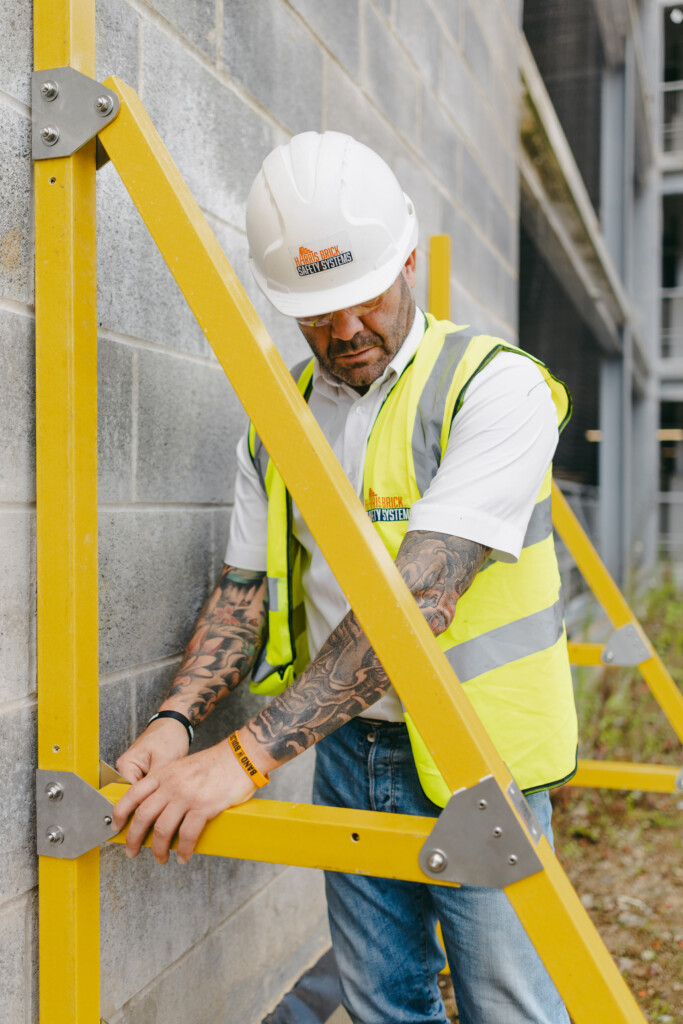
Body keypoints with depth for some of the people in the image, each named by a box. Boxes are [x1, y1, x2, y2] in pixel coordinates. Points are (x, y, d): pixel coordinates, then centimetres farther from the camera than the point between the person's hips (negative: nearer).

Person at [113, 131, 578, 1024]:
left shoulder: (496, 385, -17)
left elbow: (416, 596, -28)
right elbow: (247, 588, 4)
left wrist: (249, 754, -32)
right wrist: (176, 718, -14)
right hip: (345, 749, 5)